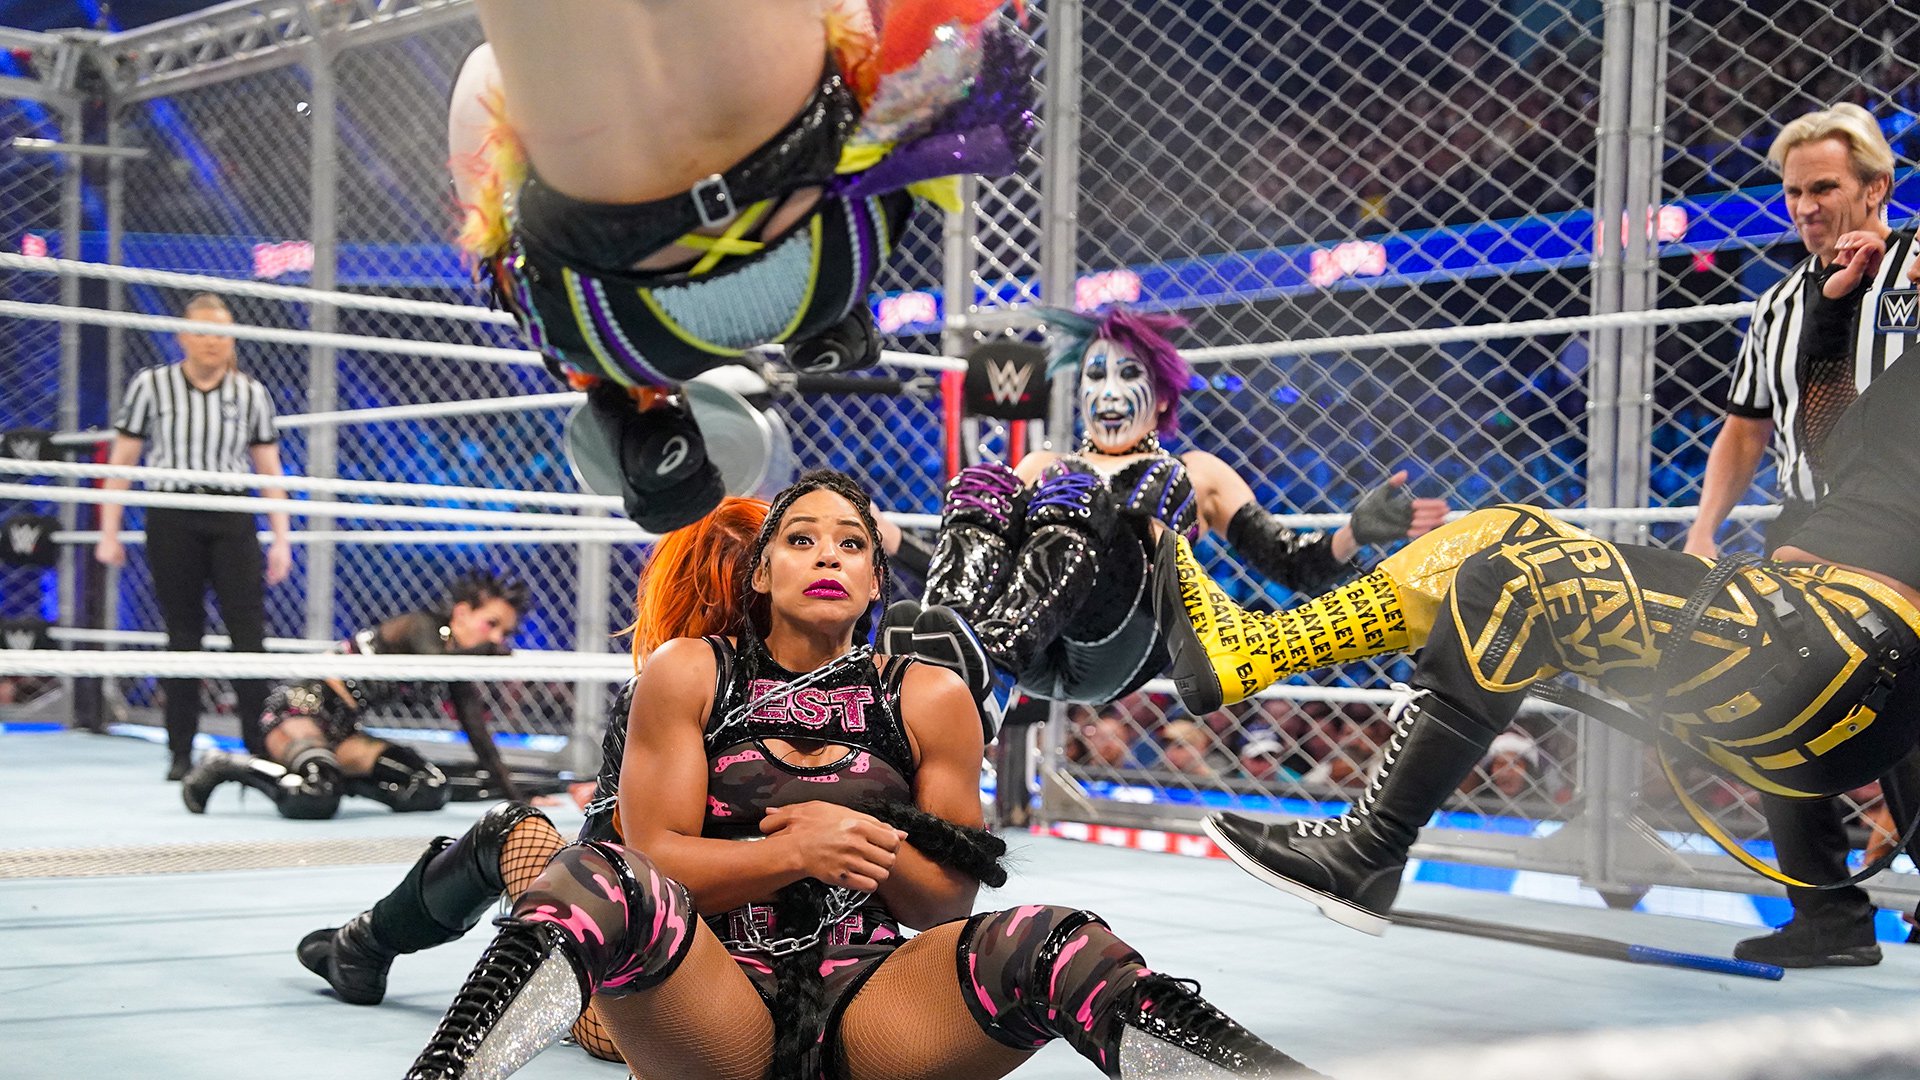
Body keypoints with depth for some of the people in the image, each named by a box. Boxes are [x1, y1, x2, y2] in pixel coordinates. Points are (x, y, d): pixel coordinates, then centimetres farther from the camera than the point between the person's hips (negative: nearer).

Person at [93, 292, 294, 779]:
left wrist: (280, 539, 5)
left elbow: (269, 470, 10)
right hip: (172, 520, -1)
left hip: (232, 520, 1)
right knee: (182, 635, 4)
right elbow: (122, 462, 6)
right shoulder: (150, 386, 3)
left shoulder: (251, 393, 7)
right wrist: (109, 533, 3)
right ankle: (181, 753, 12)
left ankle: (262, 748, -3)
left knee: (249, 630, -7)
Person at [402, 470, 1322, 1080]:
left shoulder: (929, 699, 11)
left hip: (868, 1004, 1)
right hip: (712, 1006, -1)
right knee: (596, 883, -35)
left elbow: (947, 901, 12)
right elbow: (655, 858, 0)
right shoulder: (687, 675, 7)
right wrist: (796, 853, -18)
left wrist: (873, 844, -10)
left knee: (1042, 944, -31)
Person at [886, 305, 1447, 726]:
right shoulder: (1042, 467, 35)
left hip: (1120, 652, -2)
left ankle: (985, 651, -54)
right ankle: (945, 653, -48)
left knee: (1076, 503, -27)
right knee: (981, 491, -20)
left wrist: (1358, 531, -2)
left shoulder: (1193, 474, 29)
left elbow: (1295, 565, 19)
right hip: (1034, 660, 2)